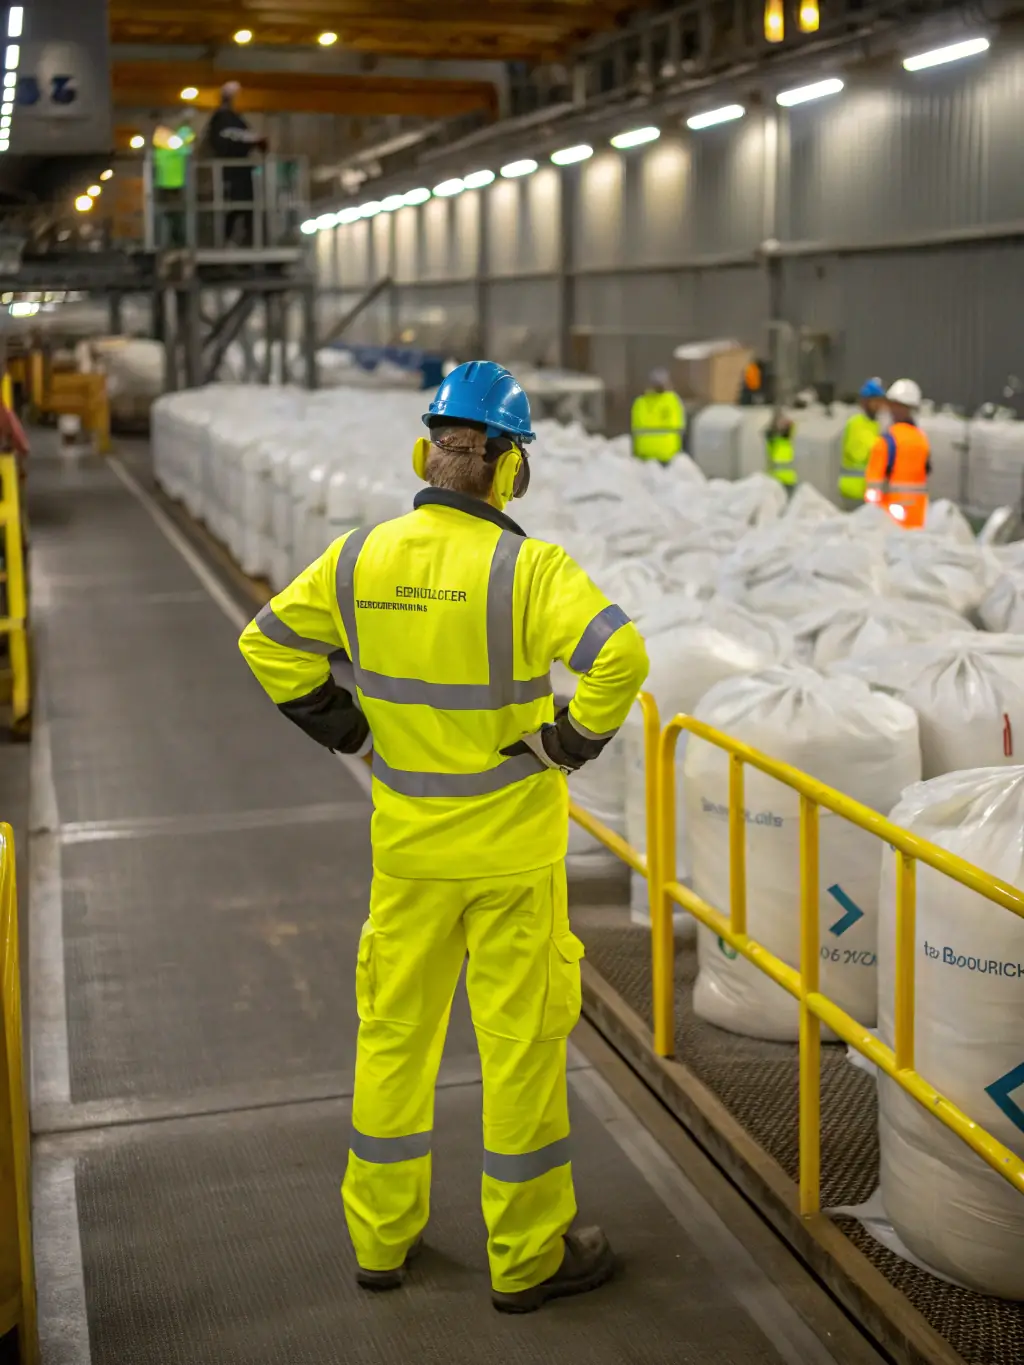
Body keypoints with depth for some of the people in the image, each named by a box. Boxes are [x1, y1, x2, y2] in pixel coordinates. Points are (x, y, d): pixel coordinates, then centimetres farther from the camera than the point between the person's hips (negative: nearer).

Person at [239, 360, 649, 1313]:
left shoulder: (359, 558, -4)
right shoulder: (524, 568, -18)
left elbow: (268, 645, 5)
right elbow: (619, 653, -29)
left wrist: (352, 732, 9)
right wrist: (573, 741, -13)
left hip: (408, 844, 4)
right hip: (512, 849, -4)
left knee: (394, 1033, 18)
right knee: (521, 1043, 9)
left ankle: (380, 1235, 31)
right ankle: (527, 1256, 22)